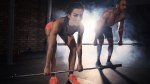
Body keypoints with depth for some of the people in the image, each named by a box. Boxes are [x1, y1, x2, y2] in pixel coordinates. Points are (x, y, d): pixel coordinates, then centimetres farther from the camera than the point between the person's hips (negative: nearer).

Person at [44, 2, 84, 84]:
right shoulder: (58, 23, -48)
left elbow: (79, 46, -22)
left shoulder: (80, 26, -36)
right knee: (53, 49, -21)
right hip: (51, 27, -4)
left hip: (65, 31, 4)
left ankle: (71, 74, 7)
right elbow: (51, 47, -43)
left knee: (73, 48, -4)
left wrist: (79, 63, -15)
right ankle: (53, 77, -9)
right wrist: (47, 66, -39)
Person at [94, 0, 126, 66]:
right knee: (100, 42, -14)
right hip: (99, 26, -5)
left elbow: (120, 28, -5)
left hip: (107, 27, 6)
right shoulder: (108, 13, -39)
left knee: (111, 43, -2)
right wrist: (95, 39, -32)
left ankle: (108, 60, 9)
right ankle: (98, 60, 0)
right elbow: (99, 26, -34)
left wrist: (120, 40, 0)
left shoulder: (122, 15, -20)